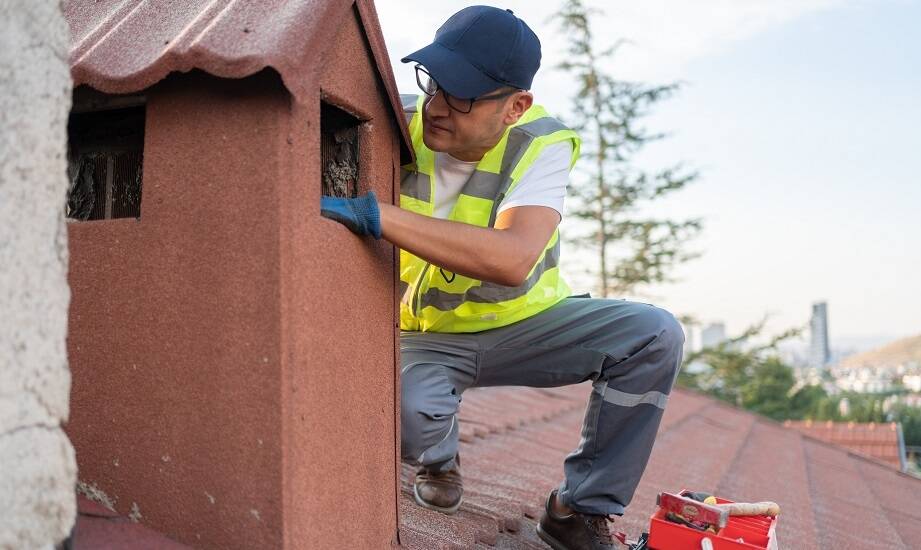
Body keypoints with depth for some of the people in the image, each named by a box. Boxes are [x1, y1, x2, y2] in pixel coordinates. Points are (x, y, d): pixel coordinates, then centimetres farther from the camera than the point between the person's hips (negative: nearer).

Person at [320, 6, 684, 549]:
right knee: (398, 411, -35)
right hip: (425, 338, 0)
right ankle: (439, 460, 7)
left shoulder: (540, 145, -23)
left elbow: (514, 259, -42)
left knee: (655, 335, -21)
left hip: (524, 325, 1)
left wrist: (373, 214, -47)